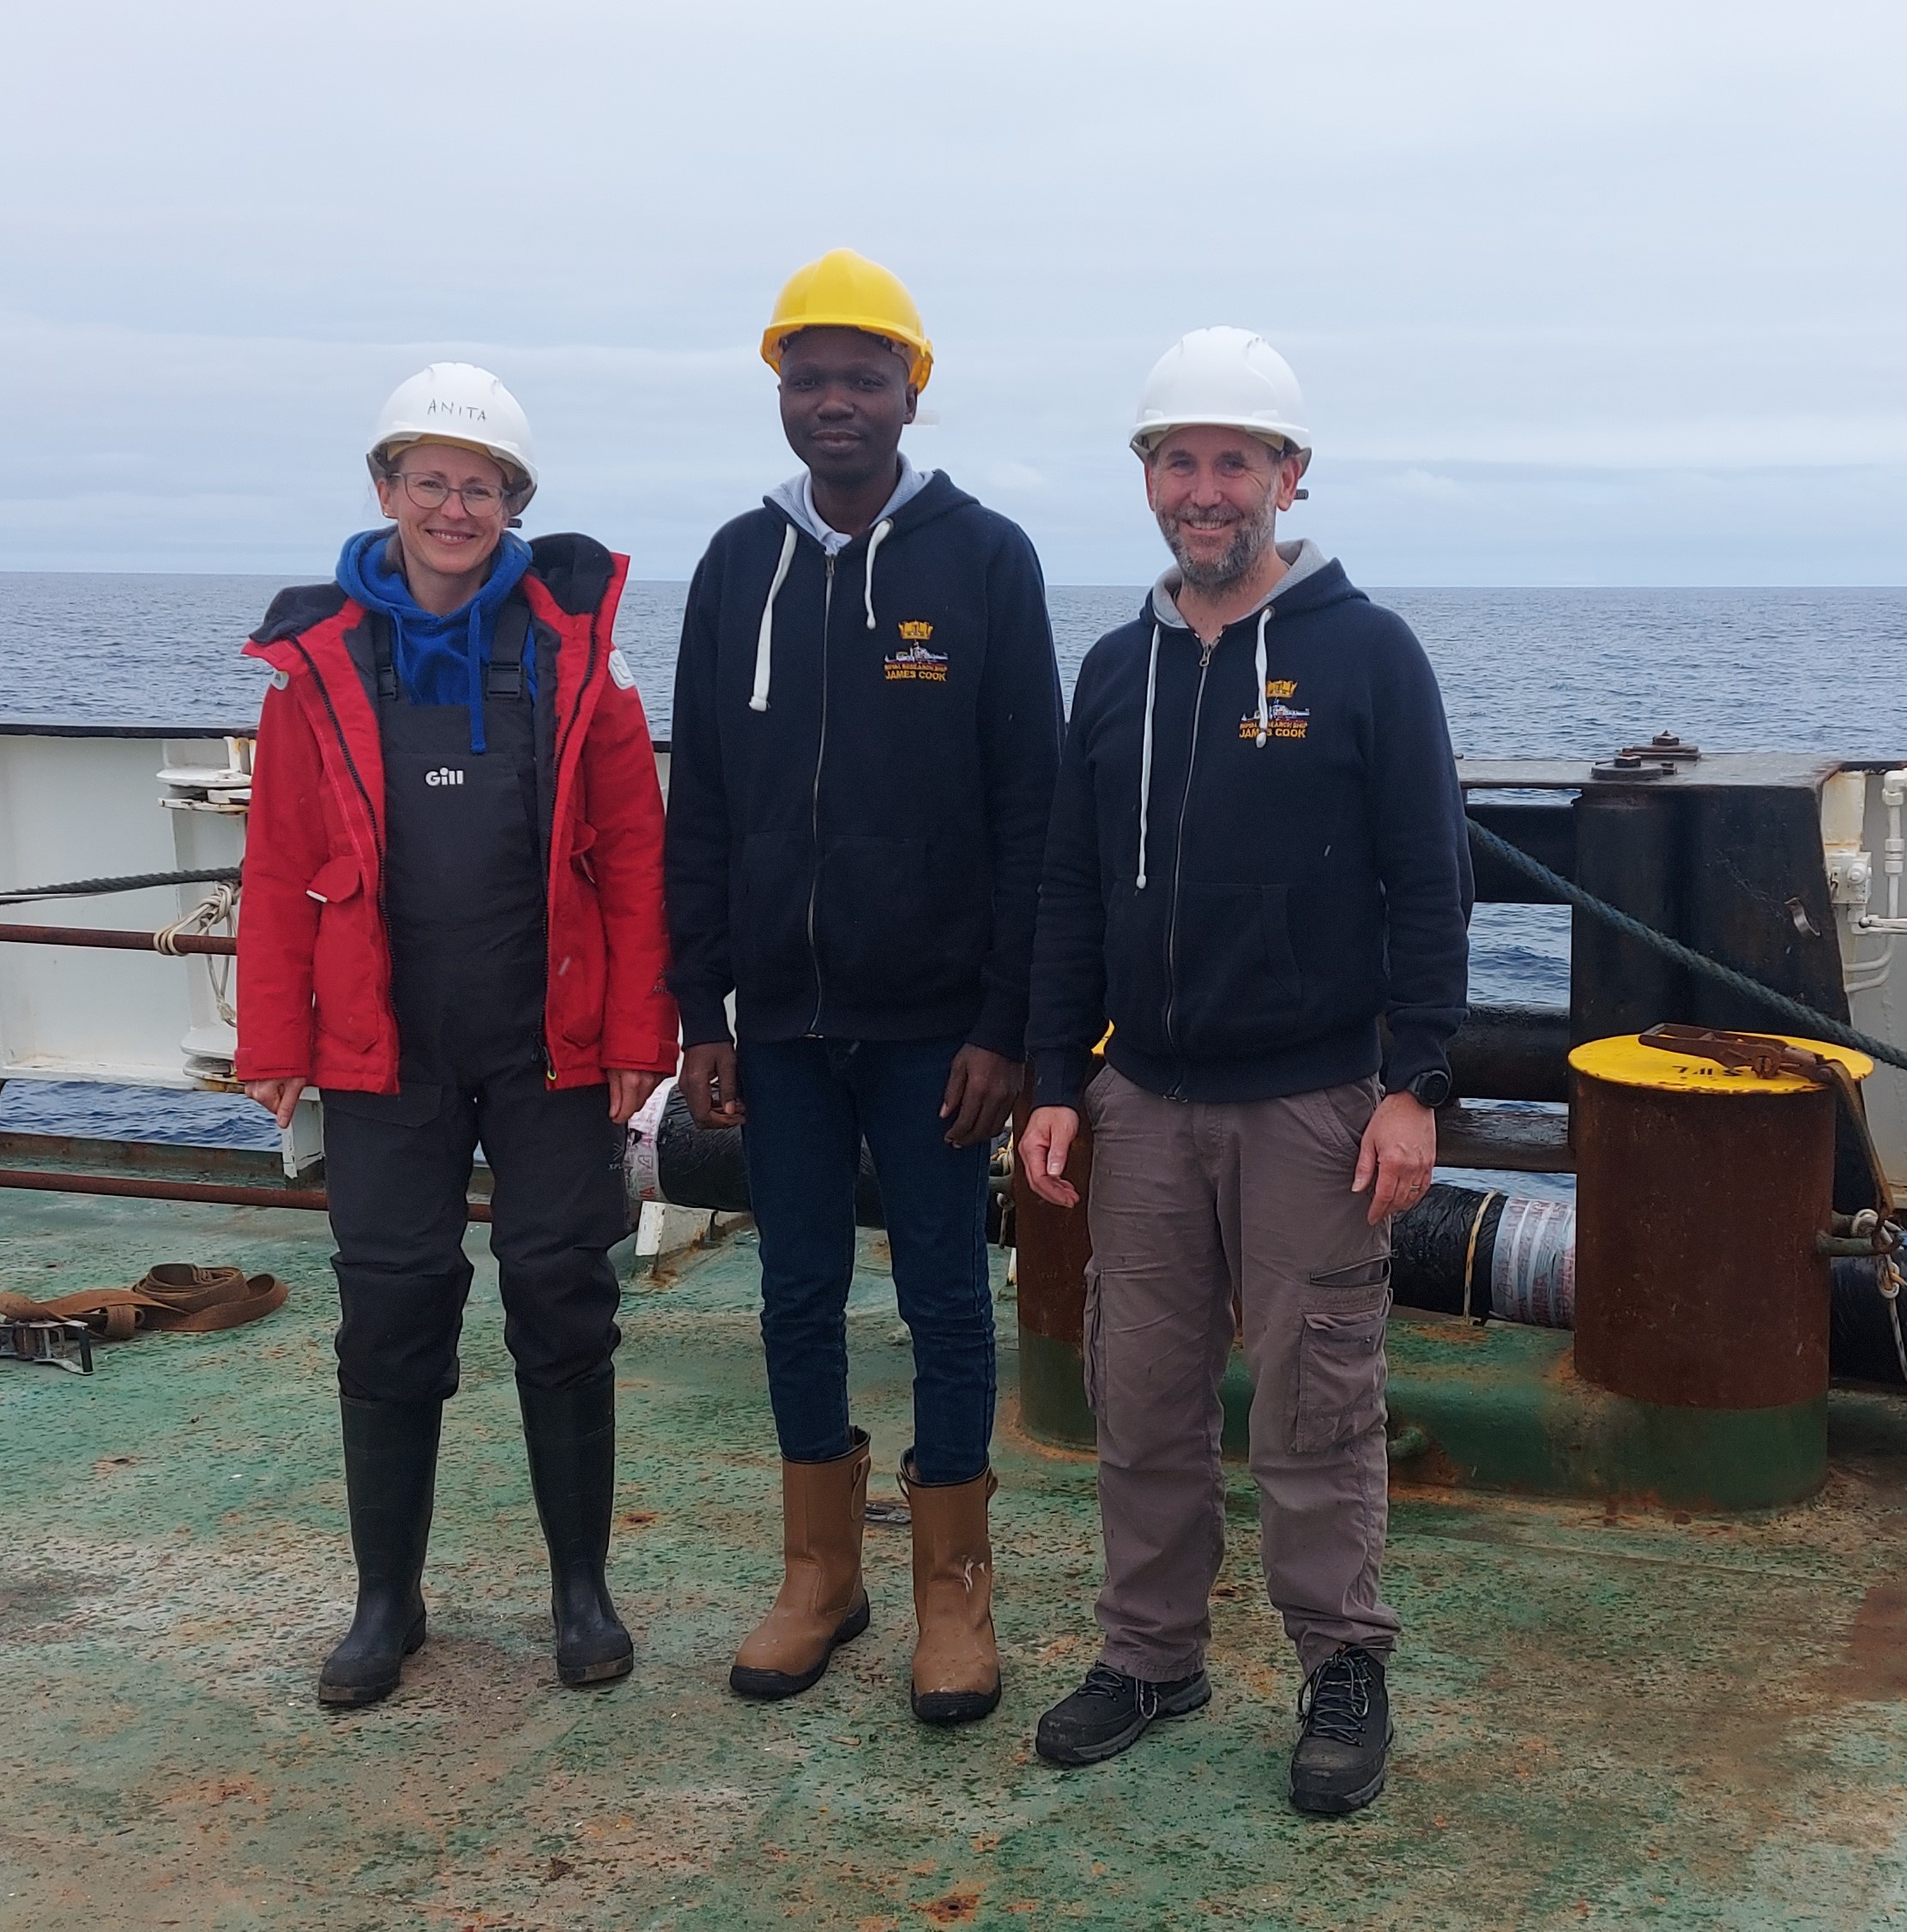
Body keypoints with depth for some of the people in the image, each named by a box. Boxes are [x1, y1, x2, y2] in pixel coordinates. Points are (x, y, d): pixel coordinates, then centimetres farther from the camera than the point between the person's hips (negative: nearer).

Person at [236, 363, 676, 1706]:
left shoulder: (572, 648, -1)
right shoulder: (322, 655, 2)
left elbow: (636, 855, -2)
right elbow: (280, 866, 2)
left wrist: (639, 1032, -6)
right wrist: (276, 1042, -1)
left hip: (552, 1048, -1)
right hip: (384, 1052, 1)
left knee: (565, 1313, 7)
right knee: (390, 1319, 8)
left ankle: (582, 1586, 23)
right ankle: (387, 1599, 23)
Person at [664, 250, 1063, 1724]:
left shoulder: (984, 561, -4)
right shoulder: (740, 566, 6)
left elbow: (1029, 808, -6)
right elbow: (700, 808, 8)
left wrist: (1007, 1023, -11)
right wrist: (703, 1009, 3)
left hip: (934, 1021, -3)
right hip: (782, 1020, 4)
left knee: (946, 1300, 6)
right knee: (800, 1297, 11)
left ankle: (955, 1588, 20)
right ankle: (821, 1576, 27)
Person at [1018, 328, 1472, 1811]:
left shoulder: (1367, 654, -4)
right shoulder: (1118, 670, 9)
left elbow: (1429, 888, -6)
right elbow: (1072, 897, 12)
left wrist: (1416, 1087, -11)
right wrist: (1055, 1084, 7)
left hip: (1310, 1104, -4)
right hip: (1145, 1103, 4)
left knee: (1318, 1409, 2)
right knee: (1142, 1398, 10)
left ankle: (1346, 1671, 18)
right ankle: (1153, 1654, 25)